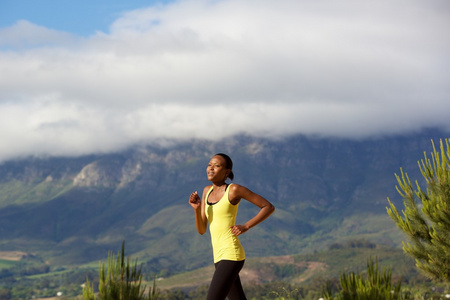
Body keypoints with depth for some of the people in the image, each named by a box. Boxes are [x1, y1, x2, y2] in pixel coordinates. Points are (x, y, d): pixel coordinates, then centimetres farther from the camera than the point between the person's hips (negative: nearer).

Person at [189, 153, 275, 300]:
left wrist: (246, 226, -11)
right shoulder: (207, 191, 14)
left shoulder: (234, 189, -7)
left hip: (231, 255, -9)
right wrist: (197, 208, -7)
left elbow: (269, 207, -2)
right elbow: (201, 230, 11)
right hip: (220, 256, 9)